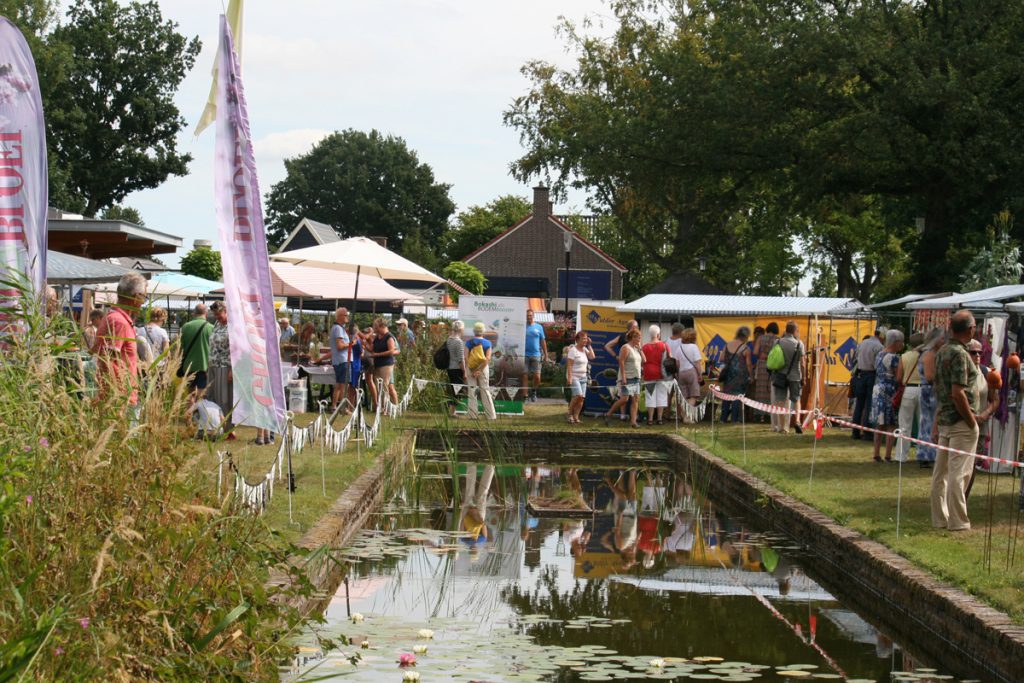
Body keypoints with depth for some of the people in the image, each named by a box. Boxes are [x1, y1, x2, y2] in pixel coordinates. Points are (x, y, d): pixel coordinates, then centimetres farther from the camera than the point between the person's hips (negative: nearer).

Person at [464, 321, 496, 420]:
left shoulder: (469, 343, -3)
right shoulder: (487, 343, -2)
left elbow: (466, 358, -9)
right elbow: (488, 358, -10)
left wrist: (472, 371, -8)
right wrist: (480, 370, -12)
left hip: (471, 368, -1)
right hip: (483, 368, 1)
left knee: (471, 392, 5)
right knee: (485, 391, 8)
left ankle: (472, 414, 2)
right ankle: (491, 415, 7)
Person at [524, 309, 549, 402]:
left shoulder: (539, 327, 8)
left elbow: (543, 341, 11)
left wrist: (546, 355, 9)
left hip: (536, 355, 1)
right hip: (524, 355, -1)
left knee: (537, 377, -2)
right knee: (525, 377, -2)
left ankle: (534, 392, 24)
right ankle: (526, 395, 5)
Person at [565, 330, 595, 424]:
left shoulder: (585, 349, 14)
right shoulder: (573, 350, -8)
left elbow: (592, 356, 0)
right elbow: (569, 365, -12)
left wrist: (589, 345, 2)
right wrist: (569, 378, -20)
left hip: (583, 377, 7)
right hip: (574, 377, -7)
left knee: (581, 398, -2)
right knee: (578, 395, -21)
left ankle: (576, 416, 1)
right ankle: (570, 414, -8)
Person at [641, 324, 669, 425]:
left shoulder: (645, 347, -1)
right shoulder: (664, 345, -4)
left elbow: (643, 361, -1)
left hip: (649, 374, 1)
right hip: (661, 374, -1)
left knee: (650, 397, 4)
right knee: (661, 396, 6)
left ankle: (650, 419, 1)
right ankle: (659, 418, 3)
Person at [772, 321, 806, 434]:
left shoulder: (778, 342, -1)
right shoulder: (799, 344, -7)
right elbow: (802, 363, -6)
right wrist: (803, 378, 3)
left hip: (780, 375, 1)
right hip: (794, 375, -1)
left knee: (781, 401, 5)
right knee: (796, 400, 14)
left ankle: (782, 427, 3)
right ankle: (797, 421, -5)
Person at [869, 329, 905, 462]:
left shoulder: (879, 355, 12)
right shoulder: (894, 357, -14)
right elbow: (898, 377, -14)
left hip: (877, 390, 8)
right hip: (889, 392, -8)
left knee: (879, 425, 12)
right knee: (891, 426, -2)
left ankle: (876, 454, 14)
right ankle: (888, 455, -4)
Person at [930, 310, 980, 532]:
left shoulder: (942, 352, 11)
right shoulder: (960, 355, -17)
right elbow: (958, 393, -22)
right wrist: (972, 421, -15)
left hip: (944, 419, 9)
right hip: (960, 421, -9)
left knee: (941, 471, 12)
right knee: (959, 472, -4)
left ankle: (939, 518, 19)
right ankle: (957, 521, -2)